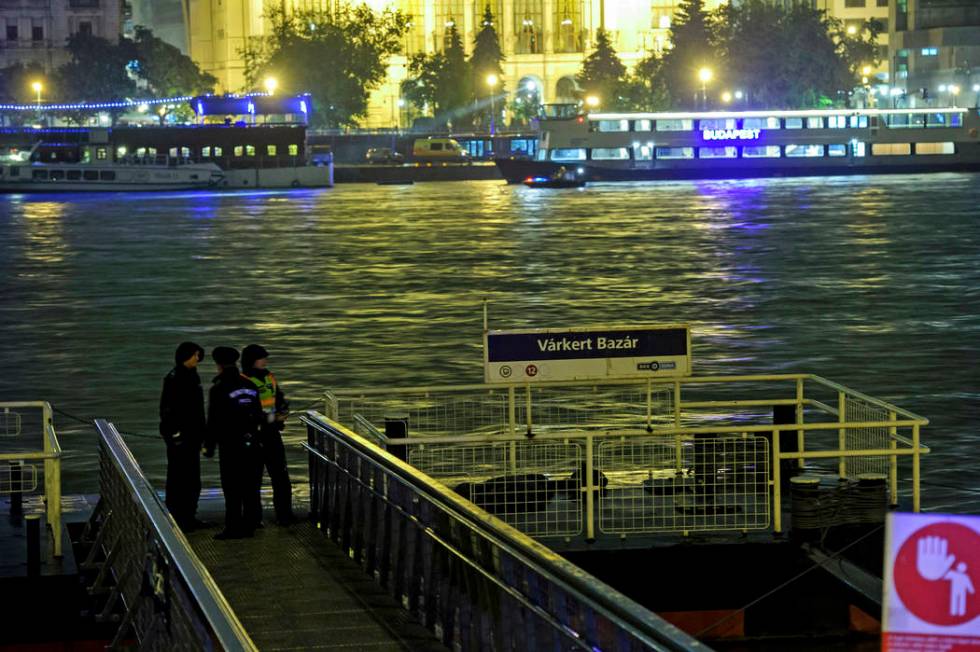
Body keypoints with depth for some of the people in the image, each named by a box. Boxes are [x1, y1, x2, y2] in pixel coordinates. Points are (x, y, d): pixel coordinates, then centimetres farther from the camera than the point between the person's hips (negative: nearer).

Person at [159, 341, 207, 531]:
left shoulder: (192, 376, 13)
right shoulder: (174, 378, -14)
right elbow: (168, 408, -18)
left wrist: (201, 433, 21)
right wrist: (175, 433, -20)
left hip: (192, 435, 9)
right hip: (179, 436, -9)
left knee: (192, 478, 13)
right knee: (178, 477, -4)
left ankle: (189, 516, 20)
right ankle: (176, 517, 0)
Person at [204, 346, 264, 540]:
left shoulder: (218, 389, -11)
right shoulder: (249, 386, 8)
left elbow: (213, 420, -10)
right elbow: (258, 415, 13)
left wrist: (209, 445, -3)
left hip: (230, 445, -6)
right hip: (251, 443, 6)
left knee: (232, 489, -2)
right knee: (250, 487, 10)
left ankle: (233, 528, -2)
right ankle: (249, 525, 15)